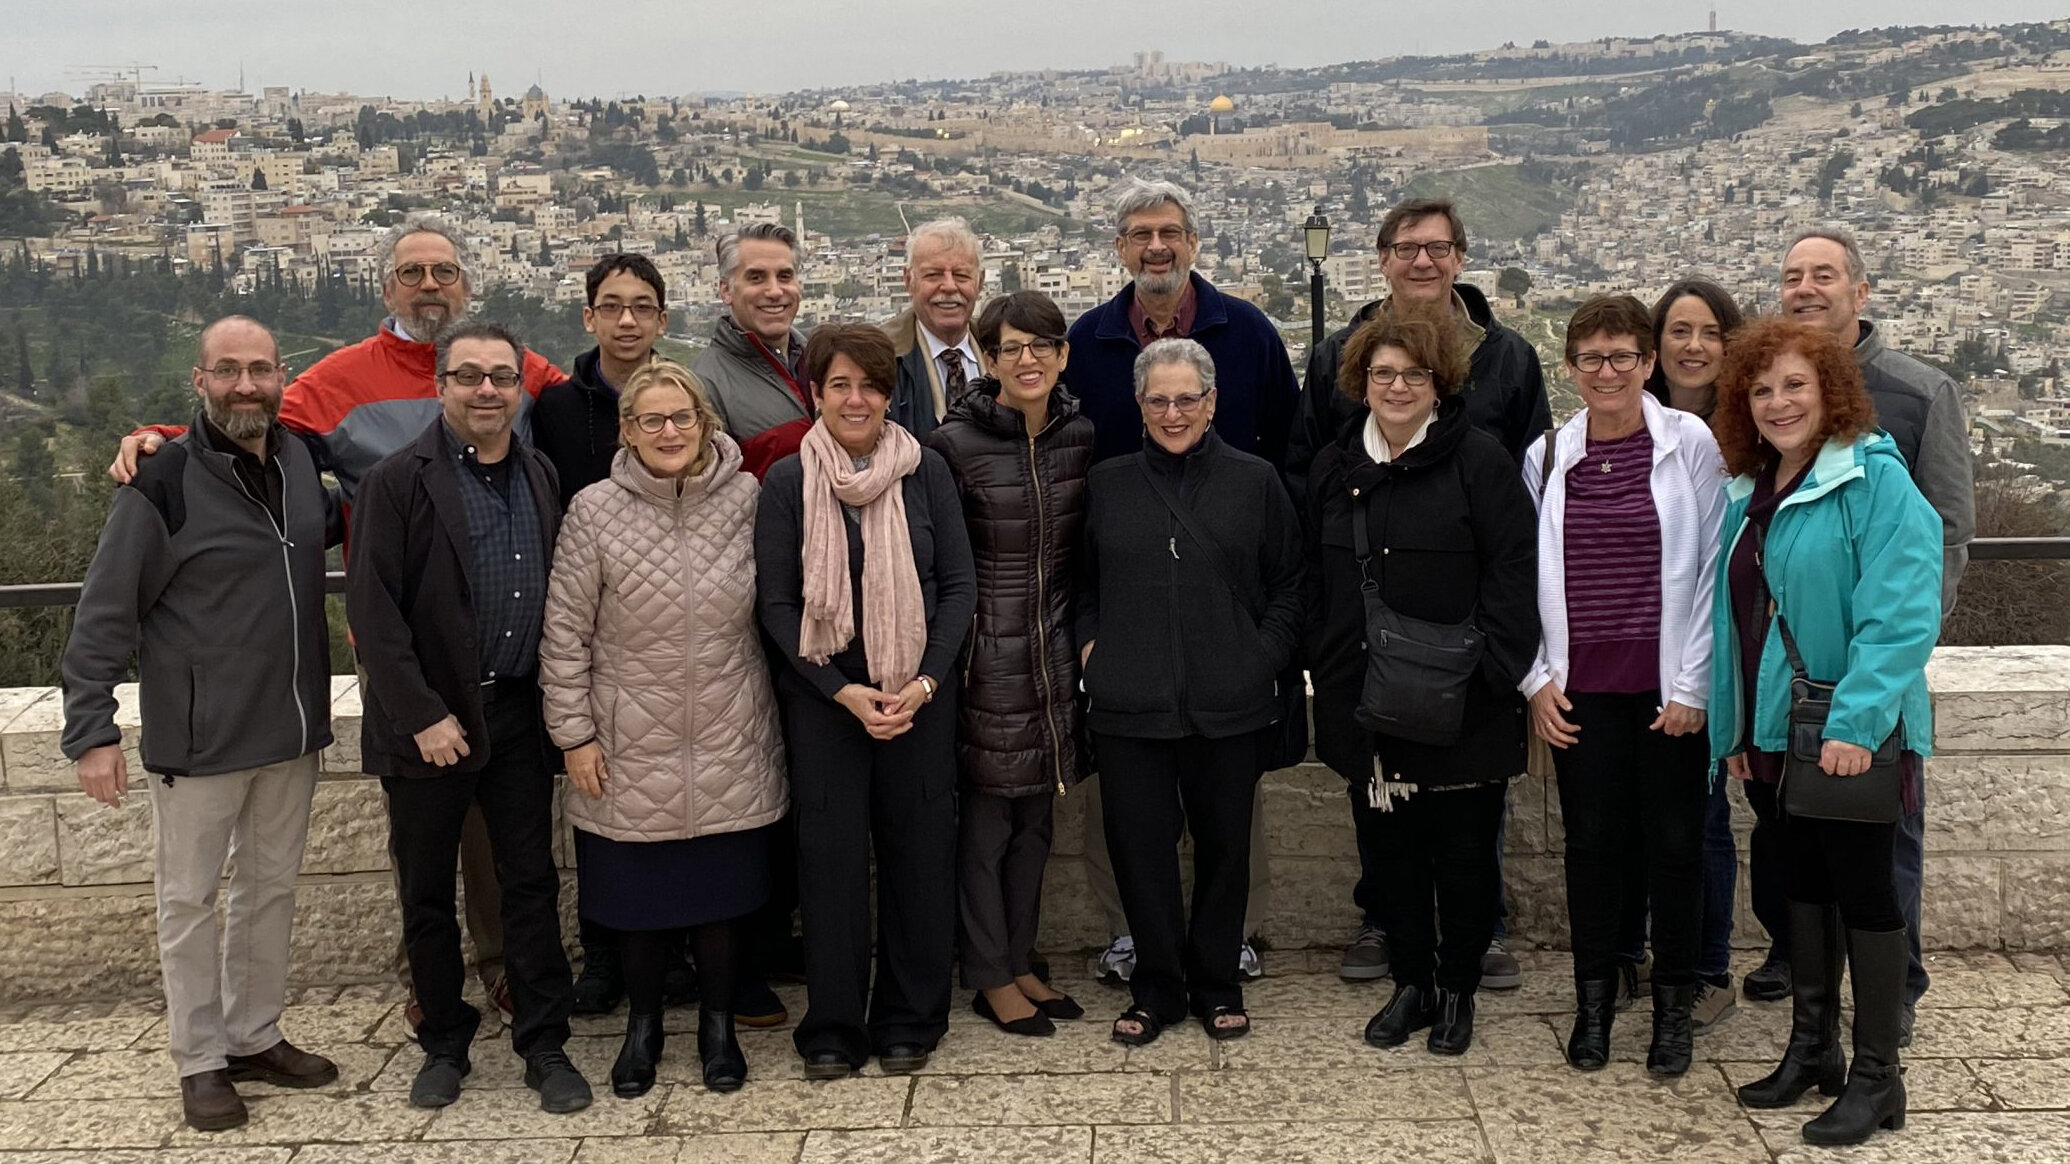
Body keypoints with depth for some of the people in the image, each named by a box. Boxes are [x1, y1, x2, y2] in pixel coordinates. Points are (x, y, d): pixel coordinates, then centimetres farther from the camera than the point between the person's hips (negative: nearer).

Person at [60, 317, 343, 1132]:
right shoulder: (162, 483, -14)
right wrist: (91, 732, -13)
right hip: (200, 740, -5)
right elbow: (103, 617, -11)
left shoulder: (300, 460, 3)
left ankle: (255, 1037, 30)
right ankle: (200, 1060, 21)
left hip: (292, 731, 6)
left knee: (272, 889, 16)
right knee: (190, 899, 8)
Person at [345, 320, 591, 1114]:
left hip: (518, 714, 4)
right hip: (427, 721, -3)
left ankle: (545, 1045, 17)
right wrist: (421, 716, -17)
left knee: (532, 884, 7)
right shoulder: (398, 480, -8)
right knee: (428, 895, 9)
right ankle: (444, 1044, 25)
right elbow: (371, 607, -13)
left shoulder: (541, 479, 8)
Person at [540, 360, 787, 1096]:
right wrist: (573, 733, -5)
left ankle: (718, 1025, 30)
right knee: (639, 893, 11)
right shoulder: (595, 512, -8)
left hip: (728, 743, 1)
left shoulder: (746, 500, -3)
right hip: (633, 746, -1)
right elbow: (564, 633, -4)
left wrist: (771, 702, 6)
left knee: (721, 889, 11)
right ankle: (643, 1024, 32)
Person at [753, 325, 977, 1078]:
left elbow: (959, 586, 2)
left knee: (919, 848, 5)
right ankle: (832, 1028, 17)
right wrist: (844, 692, -10)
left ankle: (910, 1021, 20)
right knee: (830, 852, 2)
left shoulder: (925, 471, 1)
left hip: (920, 691, 1)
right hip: (820, 694, -1)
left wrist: (924, 683, -9)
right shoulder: (788, 482, -1)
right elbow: (776, 603, -2)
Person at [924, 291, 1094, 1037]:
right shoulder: (955, 443, -11)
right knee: (985, 815, 4)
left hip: (1054, 652, 5)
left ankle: (1020, 961, 28)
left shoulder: (1080, 437, 2)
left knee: (1036, 814, 14)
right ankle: (991, 978, 17)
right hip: (988, 653, -5)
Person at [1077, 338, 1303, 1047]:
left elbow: (1289, 583, 8)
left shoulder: (1255, 481, 4)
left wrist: (1267, 655, -3)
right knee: (1139, 846, 4)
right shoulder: (1107, 484, 9)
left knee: (1224, 846, 9)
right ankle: (1156, 988, 20)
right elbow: (1082, 584, 17)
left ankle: (1216, 986, 26)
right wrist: (1089, 645, 3)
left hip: (1230, 704, -1)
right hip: (1129, 703, 1)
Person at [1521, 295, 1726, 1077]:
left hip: (1668, 688, -2)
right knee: (1591, 842, 7)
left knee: (1673, 842, 6)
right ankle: (1593, 1001, 22)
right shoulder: (1546, 457, 6)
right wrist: (1537, 679, 3)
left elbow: (1714, 568, -3)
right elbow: (1524, 577, 10)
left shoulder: (1690, 444, -2)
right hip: (1581, 689, 2)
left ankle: (1673, 1003, 22)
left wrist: (1692, 685, -7)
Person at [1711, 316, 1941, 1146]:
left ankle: (1876, 1076, 13)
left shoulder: (1875, 480, -13)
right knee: (1804, 882, 16)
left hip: (1852, 732, -7)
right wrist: (1735, 730, 13)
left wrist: (1856, 721, -27)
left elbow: (1900, 612, -21)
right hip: (1781, 728, 7)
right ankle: (1812, 1049, 29)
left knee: (1862, 888, 1)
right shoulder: (1750, 496, 11)